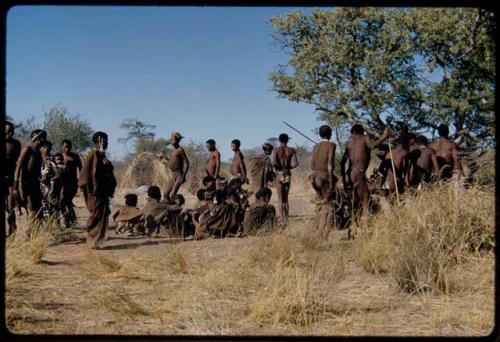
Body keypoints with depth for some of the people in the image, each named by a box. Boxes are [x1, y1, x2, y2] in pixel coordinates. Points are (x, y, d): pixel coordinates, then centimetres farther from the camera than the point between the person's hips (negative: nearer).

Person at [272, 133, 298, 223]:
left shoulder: (276, 150, -5)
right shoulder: (292, 150, 2)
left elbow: (274, 163, -19)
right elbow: (295, 163, -10)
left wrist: (278, 168, 0)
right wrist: (288, 167, 8)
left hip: (279, 175, -2)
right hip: (288, 175, 2)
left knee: (281, 200, 2)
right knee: (286, 199, 14)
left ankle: (282, 219, -4)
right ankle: (286, 219, 12)